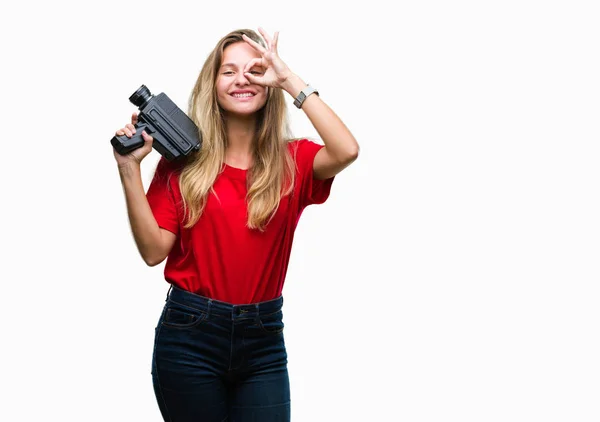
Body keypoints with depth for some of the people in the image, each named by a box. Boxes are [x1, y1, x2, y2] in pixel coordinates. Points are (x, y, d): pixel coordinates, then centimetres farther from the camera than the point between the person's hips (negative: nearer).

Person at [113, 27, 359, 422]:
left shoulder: (292, 160, 1)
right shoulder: (183, 160, 0)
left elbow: (346, 151, -21)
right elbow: (154, 250, -6)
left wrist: (290, 80, -17)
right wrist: (130, 169, -13)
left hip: (263, 339, 1)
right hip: (190, 333, -1)